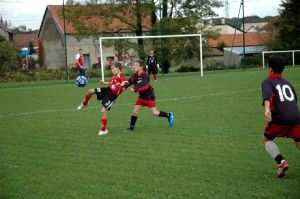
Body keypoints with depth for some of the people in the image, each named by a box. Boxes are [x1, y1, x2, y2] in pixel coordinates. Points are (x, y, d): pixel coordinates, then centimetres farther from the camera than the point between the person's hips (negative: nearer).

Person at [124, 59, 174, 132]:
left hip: (149, 96, -6)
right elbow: (129, 82, -12)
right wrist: (124, 86, -33)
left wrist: (135, 89, -51)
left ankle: (169, 115, 19)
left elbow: (143, 85, -37)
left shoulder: (145, 76, -22)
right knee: (134, 111, 0)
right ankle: (131, 127, 12)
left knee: (155, 113, -3)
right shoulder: (135, 76, -2)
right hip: (141, 96, 6)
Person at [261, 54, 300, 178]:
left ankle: (281, 162, -4)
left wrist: (267, 108, -34)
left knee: (266, 139, 18)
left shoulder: (267, 82, 5)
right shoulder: (287, 83, 23)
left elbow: (267, 94, -16)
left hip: (280, 118, -4)